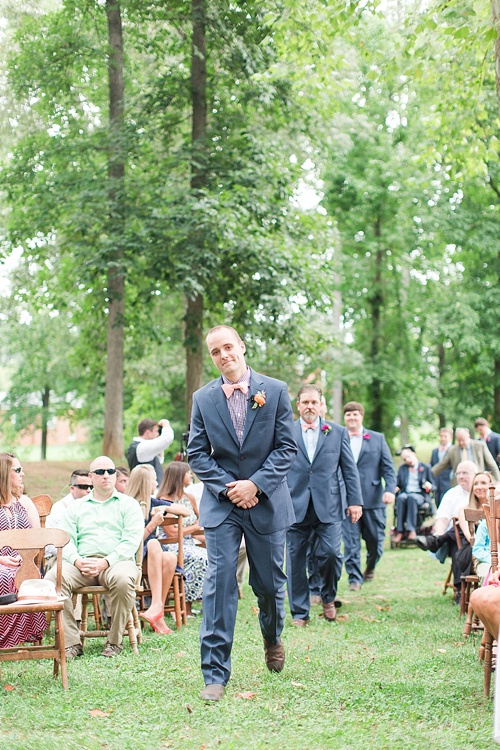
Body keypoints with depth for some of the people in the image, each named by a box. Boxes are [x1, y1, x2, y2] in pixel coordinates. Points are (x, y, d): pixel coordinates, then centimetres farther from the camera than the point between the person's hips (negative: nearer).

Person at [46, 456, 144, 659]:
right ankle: (71, 642, -26)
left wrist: (105, 562, -14)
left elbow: (132, 540, 0)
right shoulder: (76, 506, 23)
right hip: (82, 563, 2)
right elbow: (66, 540, 11)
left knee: (123, 579, -38)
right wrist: (77, 561, -11)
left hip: (117, 560, -2)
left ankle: (114, 642, -21)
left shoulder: (128, 504, 14)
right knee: (54, 577, -29)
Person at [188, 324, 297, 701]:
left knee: (270, 582, 12)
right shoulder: (203, 398, 2)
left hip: (266, 501, 0)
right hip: (221, 503, 0)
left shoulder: (275, 390, -2)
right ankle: (215, 674, -4)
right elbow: (197, 453, 2)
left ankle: (273, 638, 43)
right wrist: (227, 487, -11)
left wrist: (255, 484, -13)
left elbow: (287, 447, -4)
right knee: (219, 584, -7)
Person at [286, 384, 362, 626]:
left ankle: (328, 597, 16)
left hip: (328, 506, 0)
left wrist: (355, 501, 2)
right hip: (295, 506, 0)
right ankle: (299, 612, 13)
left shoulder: (338, 432, 9)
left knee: (330, 553, -11)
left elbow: (350, 469, 9)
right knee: (295, 560, 1)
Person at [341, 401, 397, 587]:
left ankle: (370, 567, 34)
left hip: (373, 499, 1)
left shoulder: (378, 439, 9)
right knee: (350, 541, -4)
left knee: (375, 539, 8)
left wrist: (390, 489, -9)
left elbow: (388, 467, 5)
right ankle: (354, 578, 5)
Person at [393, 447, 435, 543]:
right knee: (401, 498, -35)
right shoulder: (402, 468, 24)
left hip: (419, 495, -2)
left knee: (411, 498, -38)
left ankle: (411, 530, -44)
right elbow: (397, 483, 17)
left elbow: (432, 486, 12)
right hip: (405, 493, 2)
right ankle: (400, 531, -41)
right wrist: (395, 488, -7)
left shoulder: (425, 467, 15)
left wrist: (429, 486, -11)